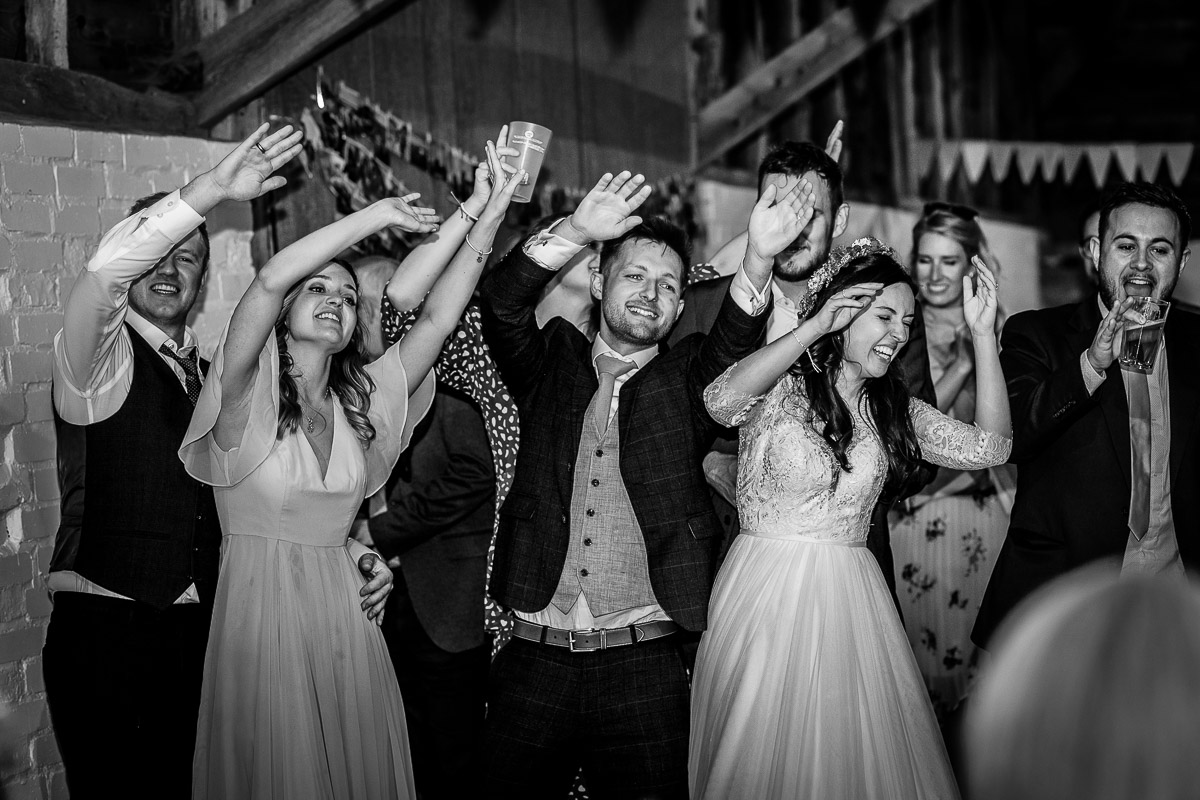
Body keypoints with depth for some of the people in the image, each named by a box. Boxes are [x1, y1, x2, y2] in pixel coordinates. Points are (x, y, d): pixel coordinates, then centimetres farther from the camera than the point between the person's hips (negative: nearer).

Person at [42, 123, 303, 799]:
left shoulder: (208, 376, 16)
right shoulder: (101, 357, -2)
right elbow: (109, 269, -23)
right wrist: (213, 190, -28)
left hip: (193, 629, 6)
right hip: (101, 626, -5)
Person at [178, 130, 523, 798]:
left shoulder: (360, 407, 9)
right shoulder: (248, 403, -6)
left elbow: (439, 315, 2)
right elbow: (270, 280, -21)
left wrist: (487, 217, -6)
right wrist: (379, 215, -15)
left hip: (344, 619, 5)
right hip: (263, 617, -5)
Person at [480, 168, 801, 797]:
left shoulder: (686, 381, 10)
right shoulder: (553, 365, 11)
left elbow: (735, 341, -9)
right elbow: (502, 303, -5)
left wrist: (759, 256, -28)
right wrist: (575, 232, -22)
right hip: (535, 659, 1)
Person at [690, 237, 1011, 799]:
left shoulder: (892, 409, 10)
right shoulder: (782, 385, -5)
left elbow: (989, 446, 4)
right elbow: (722, 402, -26)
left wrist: (983, 336, -3)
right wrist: (816, 326, -23)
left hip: (849, 602, 5)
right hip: (765, 595, -4)